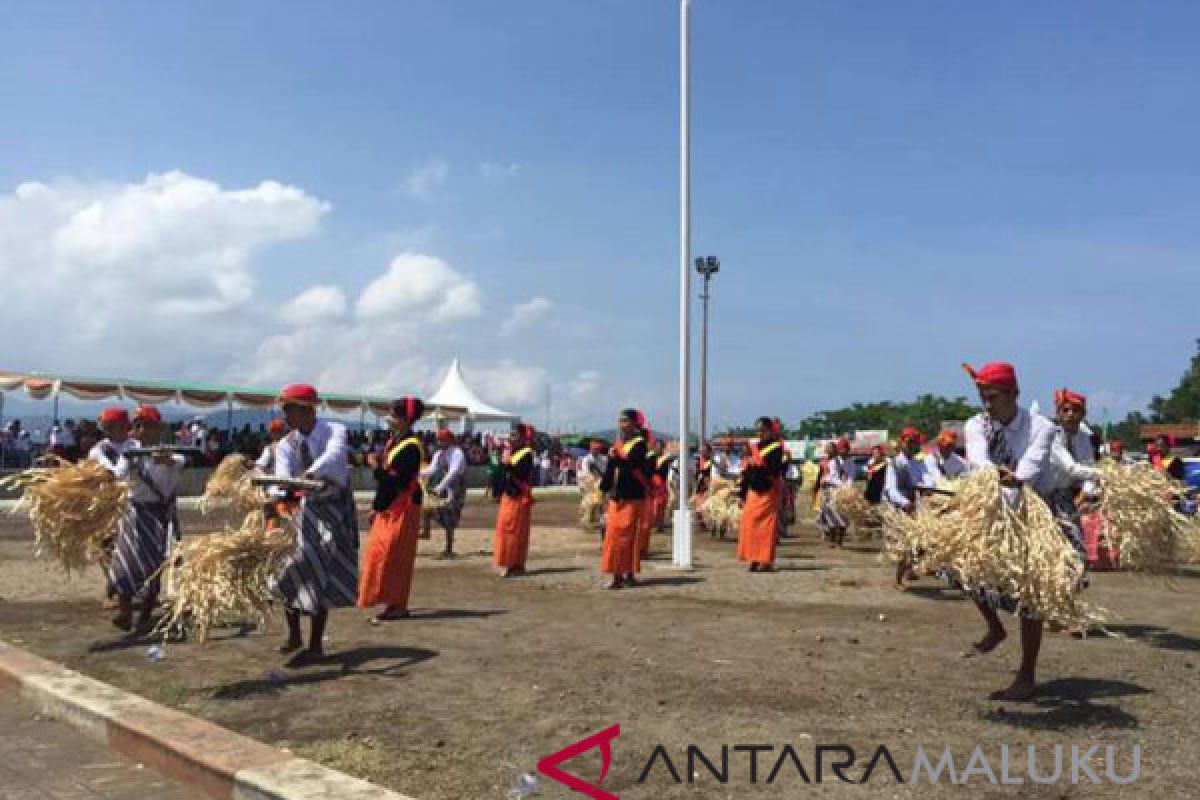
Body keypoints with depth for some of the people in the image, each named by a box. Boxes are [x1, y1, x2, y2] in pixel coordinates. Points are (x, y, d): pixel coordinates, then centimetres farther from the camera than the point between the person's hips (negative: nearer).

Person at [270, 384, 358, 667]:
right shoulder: (285, 445, -5)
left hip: (334, 510, -4)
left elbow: (333, 455, -37)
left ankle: (315, 646, 9)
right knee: (287, 573, 5)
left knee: (321, 578, -4)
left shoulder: (334, 431, -14)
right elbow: (282, 476, -22)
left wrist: (308, 475, -57)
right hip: (302, 508, 4)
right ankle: (294, 636, 27)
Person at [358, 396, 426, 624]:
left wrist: (379, 468, -19)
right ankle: (395, 604, 20)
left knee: (394, 556, -5)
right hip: (387, 508, 9)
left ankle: (397, 606, 4)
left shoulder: (411, 447, -15)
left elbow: (400, 481, -21)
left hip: (402, 509, -9)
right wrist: (376, 507, 14)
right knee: (381, 553, 11)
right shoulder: (393, 441, 12)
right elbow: (384, 477, 15)